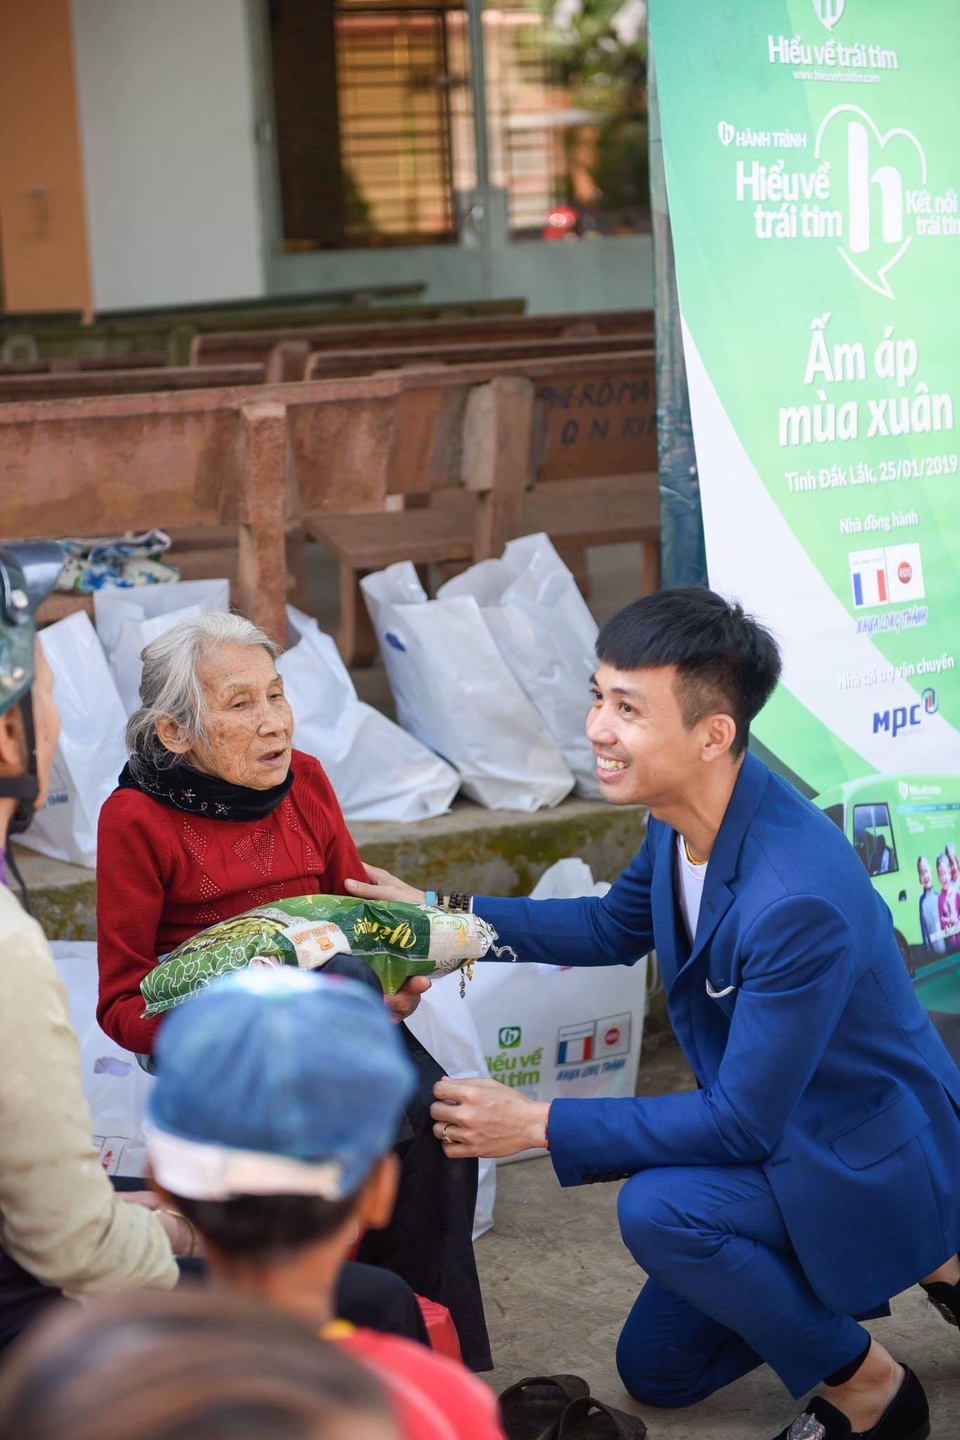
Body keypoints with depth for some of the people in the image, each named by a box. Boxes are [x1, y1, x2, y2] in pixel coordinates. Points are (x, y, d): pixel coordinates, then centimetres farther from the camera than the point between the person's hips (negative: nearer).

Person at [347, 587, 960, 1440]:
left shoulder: (799, 900, -37)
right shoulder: (683, 815, -11)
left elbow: (743, 1122, -31)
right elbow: (617, 929, 10)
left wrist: (538, 1126, -29)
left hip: (878, 1154, -9)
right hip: (784, 1133, 9)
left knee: (657, 1208, -33)